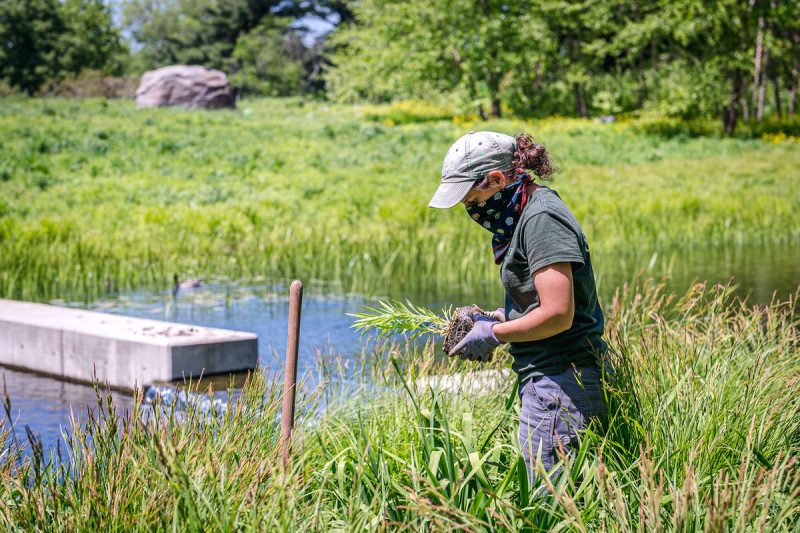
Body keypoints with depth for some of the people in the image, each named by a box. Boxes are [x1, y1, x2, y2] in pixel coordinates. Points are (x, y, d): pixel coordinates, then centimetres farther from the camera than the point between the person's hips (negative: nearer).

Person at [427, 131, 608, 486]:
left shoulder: (542, 219, -16)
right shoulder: (526, 214, 16)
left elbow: (558, 315, -22)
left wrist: (494, 334, -10)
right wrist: (498, 317, 10)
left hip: (559, 382, -10)